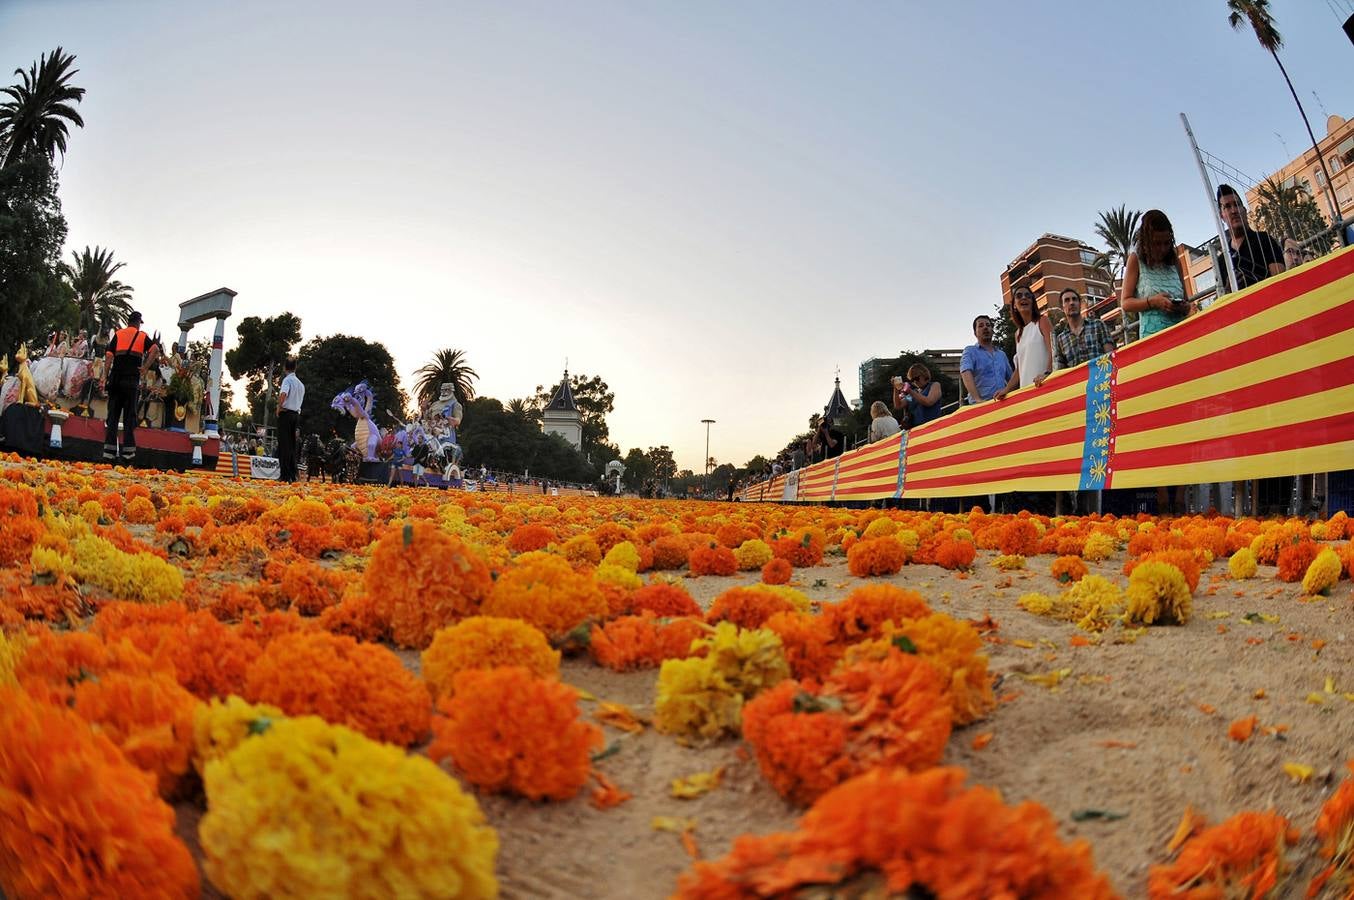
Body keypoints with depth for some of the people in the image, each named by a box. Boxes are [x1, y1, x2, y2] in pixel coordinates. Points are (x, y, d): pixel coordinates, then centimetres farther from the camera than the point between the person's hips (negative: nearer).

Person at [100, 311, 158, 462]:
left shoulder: (118, 334, 11)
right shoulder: (143, 336, 8)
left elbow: (109, 355, 1)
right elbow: (155, 350, -11)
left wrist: (105, 376, 0)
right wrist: (144, 367, -5)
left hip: (116, 379, 2)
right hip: (131, 380, -2)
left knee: (113, 415, 5)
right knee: (129, 416, 2)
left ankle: (109, 451, 2)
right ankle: (128, 451, -2)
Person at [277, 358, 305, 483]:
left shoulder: (287, 379, -7)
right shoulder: (300, 384, 18)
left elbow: (283, 394, -25)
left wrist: (278, 408, -14)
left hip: (286, 413, -7)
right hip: (296, 414, 7)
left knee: (284, 445, -6)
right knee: (292, 445, 10)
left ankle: (286, 476, -10)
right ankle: (293, 475, 9)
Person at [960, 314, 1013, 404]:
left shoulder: (1002, 354, 22)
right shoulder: (970, 351, 5)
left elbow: (1011, 379, 27)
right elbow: (966, 374, -12)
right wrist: (977, 399, -26)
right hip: (980, 405, -4)